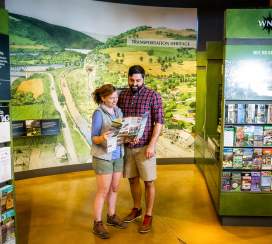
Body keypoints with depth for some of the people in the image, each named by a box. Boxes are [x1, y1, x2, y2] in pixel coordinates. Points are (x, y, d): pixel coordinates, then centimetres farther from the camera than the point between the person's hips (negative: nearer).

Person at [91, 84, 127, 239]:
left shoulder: (118, 111, 5)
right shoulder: (98, 113, -15)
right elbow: (94, 138, -14)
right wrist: (102, 138, -35)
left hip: (118, 155, 6)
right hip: (103, 157, -6)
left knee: (114, 188, 16)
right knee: (103, 191, 2)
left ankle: (112, 216, 34)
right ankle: (97, 224, 17)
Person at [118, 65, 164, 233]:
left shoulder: (153, 96, -8)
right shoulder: (122, 95, 6)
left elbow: (159, 122, -10)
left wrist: (151, 145, -16)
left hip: (144, 146, -4)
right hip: (127, 145, 5)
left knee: (148, 181, 5)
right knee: (133, 179, 17)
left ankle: (148, 216, 20)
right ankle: (136, 209, 36)